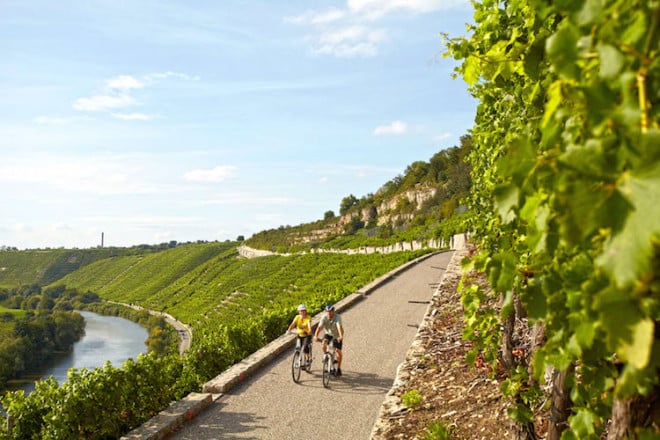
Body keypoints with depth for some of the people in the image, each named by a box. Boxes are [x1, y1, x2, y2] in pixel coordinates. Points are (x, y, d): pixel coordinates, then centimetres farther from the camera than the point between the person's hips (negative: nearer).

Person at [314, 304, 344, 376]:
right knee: (324, 343, -27)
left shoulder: (337, 317, -29)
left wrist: (341, 336, -59)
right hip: (328, 333, 2)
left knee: (338, 351, -8)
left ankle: (339, 369, 8)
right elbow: (319, 327, -31)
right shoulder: (324, 317, -21)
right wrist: (316, 336, -47)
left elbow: (339, 327, -43)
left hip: (337, 335, -2)